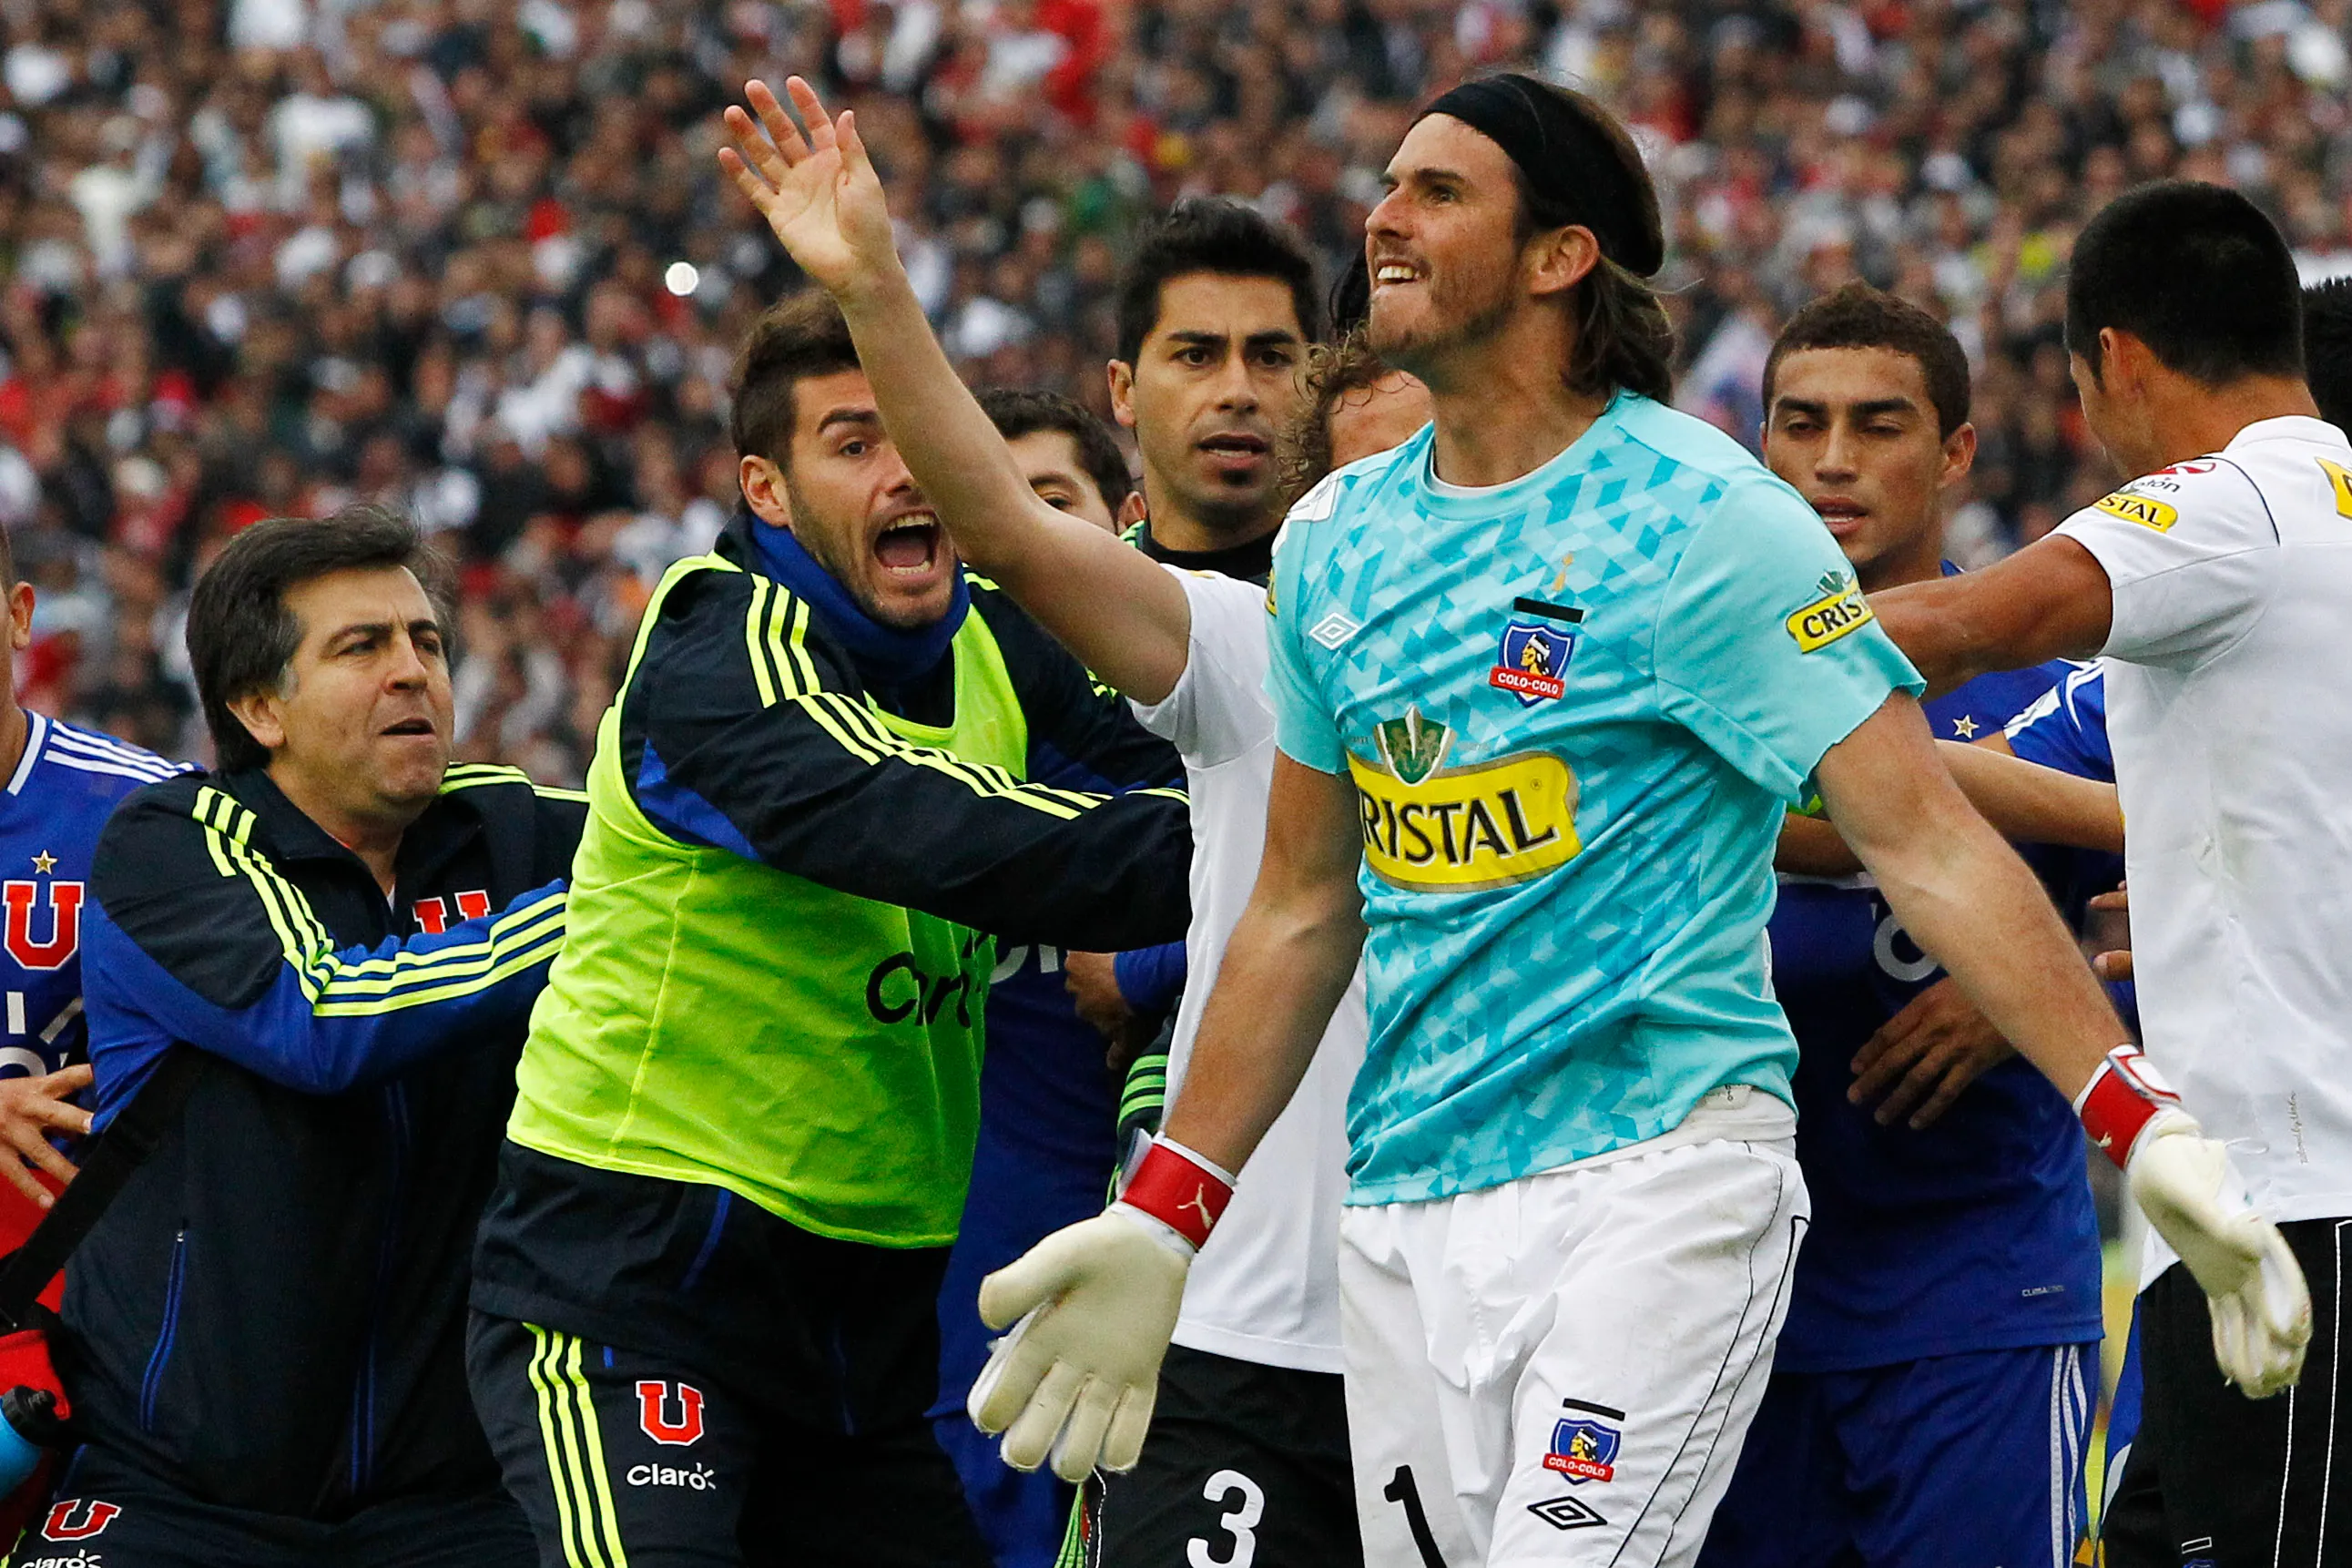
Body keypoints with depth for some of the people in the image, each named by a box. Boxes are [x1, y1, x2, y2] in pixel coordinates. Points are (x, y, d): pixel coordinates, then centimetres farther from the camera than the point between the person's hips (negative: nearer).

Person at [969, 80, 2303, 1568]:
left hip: (1655, 1179, -6)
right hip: (1405, 1219, 6)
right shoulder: (1337, 540, 12)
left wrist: (2143, 1125, -21)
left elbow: (1928, 843, -12)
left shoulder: (1699, 520, -8)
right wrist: (1158, 1222, 19)